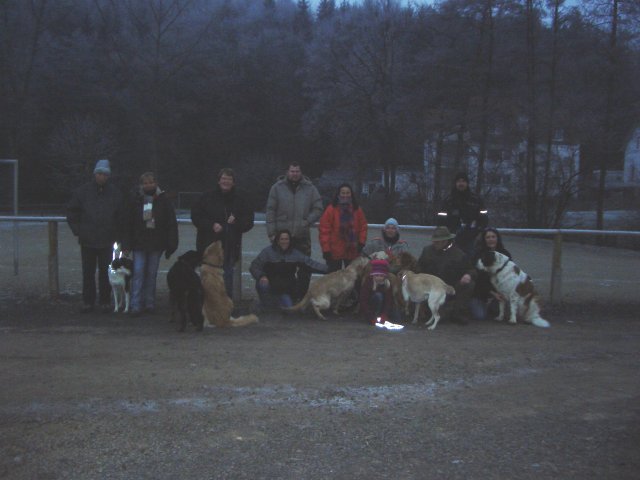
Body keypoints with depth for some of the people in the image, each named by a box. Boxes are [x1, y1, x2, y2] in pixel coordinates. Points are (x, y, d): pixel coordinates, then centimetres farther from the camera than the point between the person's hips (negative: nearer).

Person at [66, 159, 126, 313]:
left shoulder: (116, 193, 2)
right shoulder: (83, 192, 1)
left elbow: (122, 217, 6)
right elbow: (71, 212, 9)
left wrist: (119, 237, 2)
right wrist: (78, 231, 2)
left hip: (107, 242, 0)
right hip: (87, 241, 0)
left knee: (105, 273, 4)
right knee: (88, 273, 7)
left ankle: (105, 301, 14)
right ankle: (88, 301, 16)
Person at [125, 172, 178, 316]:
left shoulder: (163, 200, 2)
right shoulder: (135, 200, 3)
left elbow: (171, 224, 0)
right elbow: (128, 222, 3)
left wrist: (171, 245, -5)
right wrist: (127, 243, -3)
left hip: (156, 244, 0)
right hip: (139, 244, 0)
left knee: (151, 274, 7)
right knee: (138, 273, -6)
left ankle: (149, 303, 15)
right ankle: (136, 305, -5)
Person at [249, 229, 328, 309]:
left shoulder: (295, 253, 1)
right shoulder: (268, 251, -9)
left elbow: (311, 263, -4)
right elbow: (254, 266, -9)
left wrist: (327, 269, -16)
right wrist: (261, 276, -30)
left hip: (285, 289, 3)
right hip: (269, 284, -3)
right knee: (263, 285, -34)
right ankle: (266, 306, -6)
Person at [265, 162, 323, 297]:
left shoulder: (310, 188, 4)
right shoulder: (277, 188, 1)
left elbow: (318, 208, 6)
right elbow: (271, 211, 1)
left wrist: (307, 221, -8)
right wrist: (271, 233, -5)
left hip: (302, 235, 1)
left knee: (305, 268, 5)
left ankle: (302, 294, 16)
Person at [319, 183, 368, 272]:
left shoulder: (357, 209, 3)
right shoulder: (331, 209, -8)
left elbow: (363, 227, 9)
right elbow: (324, 230, -10)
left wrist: (361, 242, -3)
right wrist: (326, 248, -14)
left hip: (353, 252, 3)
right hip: (334, 252, -3)